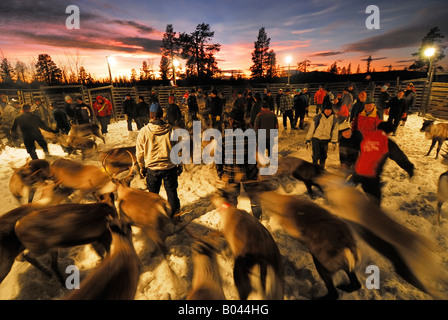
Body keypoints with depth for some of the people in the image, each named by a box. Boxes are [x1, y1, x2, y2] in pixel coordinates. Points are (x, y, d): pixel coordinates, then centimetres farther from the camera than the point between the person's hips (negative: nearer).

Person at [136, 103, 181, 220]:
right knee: (171, 191, 16)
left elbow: (139, 153, -3)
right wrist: (179, 165, 8)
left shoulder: (143, 132, -11)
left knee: (153, 193, 19)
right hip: (170, 166, 0)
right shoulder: (171, 130, -12)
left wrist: (142, 167, 13)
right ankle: (173, 214, 29)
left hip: (152, 168, 0)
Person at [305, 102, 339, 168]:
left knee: (323, 157, 11)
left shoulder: (334, 119, -2)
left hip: (325, 140, 3)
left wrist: (334, 142, 7)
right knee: (316, 156, -9)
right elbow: (311, 128, -7)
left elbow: (335, 131, 7)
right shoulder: (318, 117, -12)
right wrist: (308, 140, -6)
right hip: (316, 139, -3)